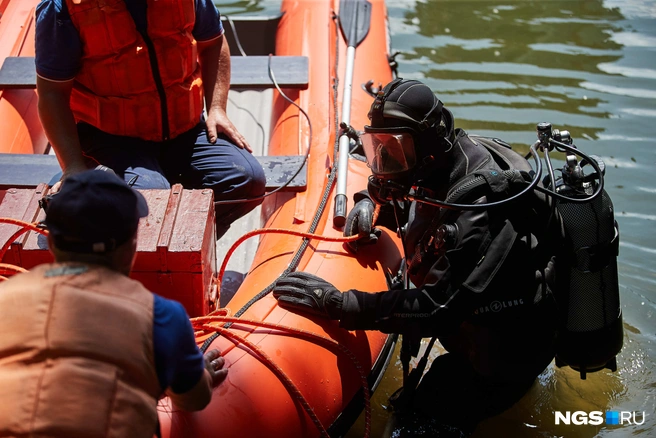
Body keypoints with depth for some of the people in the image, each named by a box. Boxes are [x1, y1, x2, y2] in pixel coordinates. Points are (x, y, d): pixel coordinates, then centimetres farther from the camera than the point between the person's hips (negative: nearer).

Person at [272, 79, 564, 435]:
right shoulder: (439, 168, -5)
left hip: (508, 352, -9)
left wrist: (338, 304, -38)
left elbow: (438, 308, -37)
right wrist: (368, 203, -8)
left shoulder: (477, 212, -34)